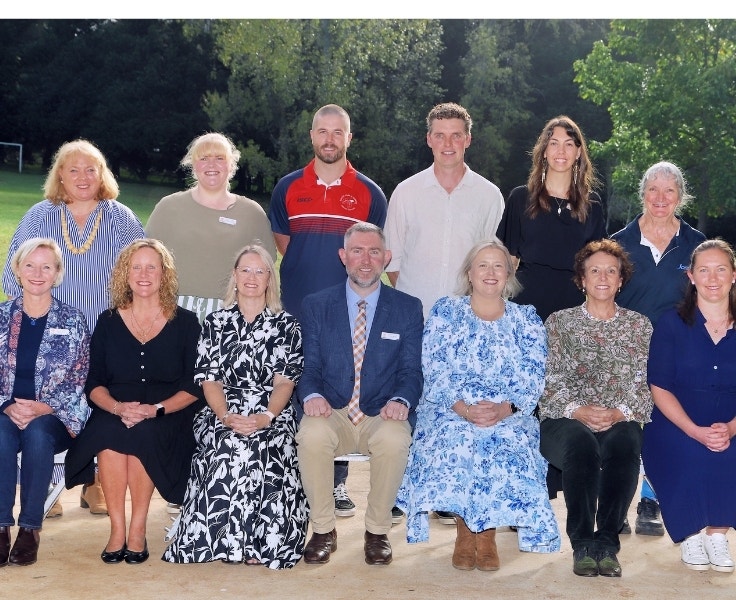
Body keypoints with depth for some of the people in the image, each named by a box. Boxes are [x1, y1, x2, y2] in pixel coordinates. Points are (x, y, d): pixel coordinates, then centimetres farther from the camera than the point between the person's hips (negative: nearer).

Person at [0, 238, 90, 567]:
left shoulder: (73, 321, 3)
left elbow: (80, 380, -1)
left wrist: (43, 407, -14)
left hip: (53, 419, -1)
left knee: (36, 433, -35)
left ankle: (30, 527, -24)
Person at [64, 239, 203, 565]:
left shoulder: (185, 322, 6)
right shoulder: (108, 322, 12)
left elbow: (194, 387, 0)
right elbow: (94, 384, 6)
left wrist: (156, 409, -18)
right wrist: (117, 407, -16)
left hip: (167, 419, -1)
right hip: (114, 413, 2)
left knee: (142, 433, -34)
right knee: (107, 430, -32)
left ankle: (137, 530, -22)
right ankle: (116, 529, -26)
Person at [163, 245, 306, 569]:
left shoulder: (286, 324, 11)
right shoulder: (215, 323, 14)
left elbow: (285, 381, 1)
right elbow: (209, 379, 5)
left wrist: (266, 417, -19)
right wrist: (227, 417, -15)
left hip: (271, 416, -1)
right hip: (221, 414, 1)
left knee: (262, 448, -35)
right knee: (231, 447, -34)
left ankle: (263, 541, -23)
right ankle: (240, 541, -23)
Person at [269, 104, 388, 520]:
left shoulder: (369, 193, 5)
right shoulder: (288, 188, 7)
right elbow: (280, 244, 16)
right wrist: (308, 271, 7)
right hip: (296, 312, 1)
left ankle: (338, 483, 11)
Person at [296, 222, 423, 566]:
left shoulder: (408, 308, 9)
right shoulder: (316, 306, 10)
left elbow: (412, 370, 3)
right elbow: (309, 366, 5)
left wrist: (401, 400, -19)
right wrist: (312, 395, -18)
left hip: (382, 416, 0)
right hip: (333, 414, 1)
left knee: (394, 440, -35)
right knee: (311, 435, -33)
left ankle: (377, 532, -11)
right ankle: (323, 530, -12)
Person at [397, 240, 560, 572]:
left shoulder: (526, 319, 12)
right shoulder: (445, 311, 9)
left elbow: (532, 378, 2)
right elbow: (434, 371, -1)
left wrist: (505, 409, -18)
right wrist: (463, 408, -18)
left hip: (508, 416, 1)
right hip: (451, 411, -1)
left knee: (510, 444, -31)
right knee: (454, 441, -32)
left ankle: (487, 532, -15)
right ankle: (464, 530, -15)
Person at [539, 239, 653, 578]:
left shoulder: (639, 326, 16)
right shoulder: (559, 322, 14)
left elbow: (645, 386, 6)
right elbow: (549, 383, 4)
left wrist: (619, 413, -13)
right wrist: (577, 410, -14)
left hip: (620, 422, 1)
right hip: (565, 422, 0)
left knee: (624, 443, -37)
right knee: (581, 443, -37)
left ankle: (607, 542, -29)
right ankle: (582, 544, -28)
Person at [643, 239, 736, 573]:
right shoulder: (671, 323, 1)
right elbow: (659, 388, -5)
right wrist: (696, 432, -19)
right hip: (676, 428, -2)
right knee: (693, 455, -33)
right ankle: (691, 534, -6)